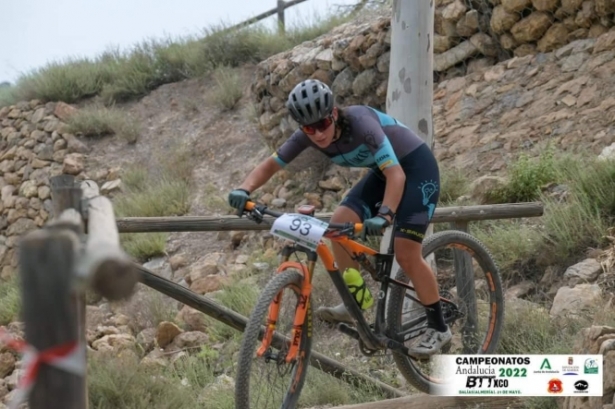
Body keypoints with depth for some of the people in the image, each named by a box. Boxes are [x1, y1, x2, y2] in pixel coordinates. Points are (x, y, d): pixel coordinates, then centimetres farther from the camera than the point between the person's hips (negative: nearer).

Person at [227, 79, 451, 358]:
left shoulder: (360, 123, -34)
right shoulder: (308, 136, -15)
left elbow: (396, 174, -39)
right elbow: (271, 165, -8)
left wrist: (384, 215, -53)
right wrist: (245, 189, -27)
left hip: (417, 167, -7)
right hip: (383, 170, 7)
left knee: (406, 253, -14)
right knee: (339, 224, -10)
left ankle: (438, 327, 2)